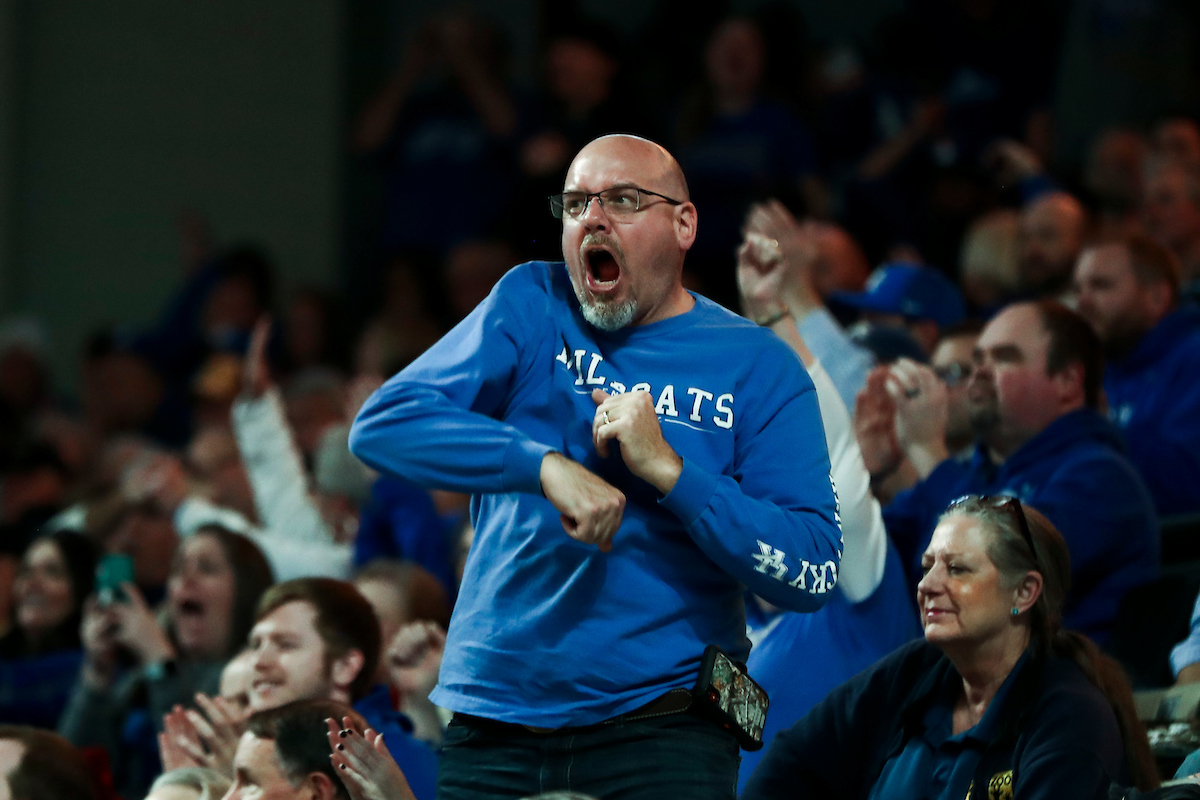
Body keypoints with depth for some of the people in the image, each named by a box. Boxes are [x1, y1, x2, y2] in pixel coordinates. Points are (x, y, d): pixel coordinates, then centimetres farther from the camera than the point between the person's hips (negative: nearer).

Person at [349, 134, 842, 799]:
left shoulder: (758, 367, 3)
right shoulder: (531, 307, 8)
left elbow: (812, 575, -7)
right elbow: (381, 425, -6)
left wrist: (668, 470, -17)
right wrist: (546, 466, -20)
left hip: (660, 736, -2)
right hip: (491, 732, 2)